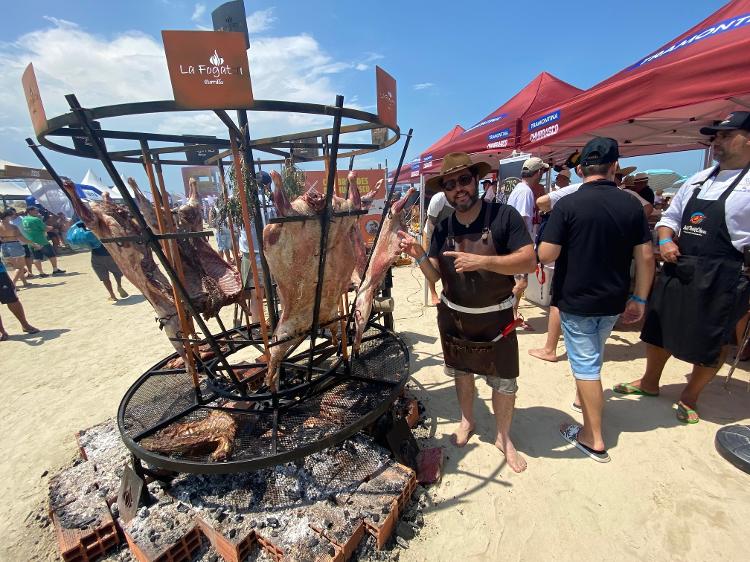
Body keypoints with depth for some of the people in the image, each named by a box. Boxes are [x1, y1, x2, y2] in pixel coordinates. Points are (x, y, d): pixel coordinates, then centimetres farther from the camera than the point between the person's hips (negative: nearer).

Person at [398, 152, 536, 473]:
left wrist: (482, 261, -32)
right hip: (453, 315, 3)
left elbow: (529, 260, -19)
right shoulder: (443, 228, -4)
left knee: (504, 381, 9)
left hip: (495, 316, -3)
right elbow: (434, 276, -4)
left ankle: (503, 437, 35)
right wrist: (419, 255, -23)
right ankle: (467, 421, 45)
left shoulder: (503, 216, -14)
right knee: (461, 372, 20)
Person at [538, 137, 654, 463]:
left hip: (576, 300, -5)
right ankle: (583, 398, 49)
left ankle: (594, 439, 14)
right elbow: (646, 256, 0)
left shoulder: (568, 205, -15)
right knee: (593, 356, 26)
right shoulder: (631, 205, -1)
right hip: (613, 301, 5)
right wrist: (639, 298, 9)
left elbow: (546, 255, -19)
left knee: (585, 364, 4)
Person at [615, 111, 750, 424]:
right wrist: (665, 240, -2)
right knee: (659, 329, 15)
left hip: (719, 277, -5)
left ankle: (689, 398, 30)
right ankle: (649, 383, 35)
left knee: (708, 343, 8)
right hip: (677, 268, 6)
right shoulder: (697, 180, 12)